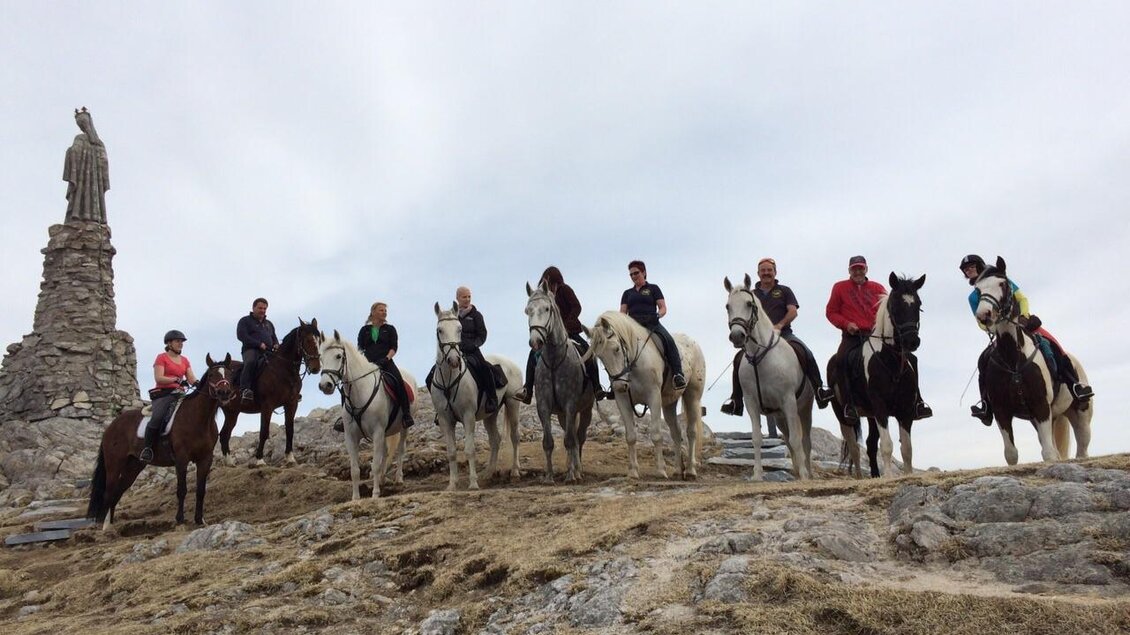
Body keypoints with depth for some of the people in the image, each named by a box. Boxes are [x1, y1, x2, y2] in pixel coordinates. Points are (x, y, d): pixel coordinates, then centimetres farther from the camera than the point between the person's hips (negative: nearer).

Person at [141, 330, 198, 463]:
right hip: (163, 393, -5)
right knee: (157, 418, -31)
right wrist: (177, 380, -20)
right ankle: (147, 449, -21)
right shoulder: (162, 358, 6)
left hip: (179, 394, 5)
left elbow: (192, 379, 14)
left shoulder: (185, 360, 22)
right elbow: (158, 378, -6)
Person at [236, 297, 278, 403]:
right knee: (250, 362, -38)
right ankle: (246, 389, -45)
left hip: (268, 352, 6)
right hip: (251, 350, -6)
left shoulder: (269, 324, 30)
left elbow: (274, 338, 31)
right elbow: (241, 336, -5)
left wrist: (276, 345, 3)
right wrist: (259, 344, -15)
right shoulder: (245, 321, 11)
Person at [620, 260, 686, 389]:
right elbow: (622, 312, 19)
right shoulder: (627, 293, 26)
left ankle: (677, 375, -35)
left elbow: (663, 308, 9)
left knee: (669, 340, -31)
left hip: (651, 324, -2)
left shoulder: (653, 288, 18)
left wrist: (657, 315, -14)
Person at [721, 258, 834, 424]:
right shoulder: (752, 294, 18)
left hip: (783, 333, -1)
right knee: (739, 358, -21)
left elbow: (793, 311, 1)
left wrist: (780, 325, -17)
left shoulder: (784, 291, 14)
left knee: (807, 354, -26)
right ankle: (735, 399, -15)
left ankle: (819, 389, -20)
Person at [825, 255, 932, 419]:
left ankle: (916, 402, -1)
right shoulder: (840, 288, 12)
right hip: (853, 335, -3)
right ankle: (849, 403, -31)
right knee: (844, 358, -36)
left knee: (910, 358, -9)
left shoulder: (877, 288, 17)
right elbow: (831, 312, 9)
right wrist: (846, 324, -9)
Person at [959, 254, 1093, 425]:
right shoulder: (973, 297, 10)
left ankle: (1073, 383, -25)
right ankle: (986, 402, -24)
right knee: (984, 360, -23)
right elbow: (981, 322, 4)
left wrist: (1023, 316, -14)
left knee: (1049, 344, -27)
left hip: (1023, 323, -1)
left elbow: (1022, 298, 4)